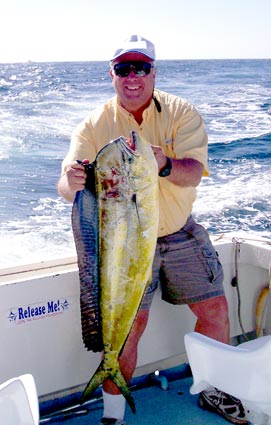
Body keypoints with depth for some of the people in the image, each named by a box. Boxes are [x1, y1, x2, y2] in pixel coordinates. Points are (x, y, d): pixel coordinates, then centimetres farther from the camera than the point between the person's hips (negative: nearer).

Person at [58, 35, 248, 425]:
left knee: (215, 310, 8)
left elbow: (194, 172, -20)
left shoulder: (181, 113, -6)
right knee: (129, 323, -5)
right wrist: (72, 181, -40)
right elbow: (68, 187, -15)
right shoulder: (93, 126, -7)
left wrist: (165, 165, -43)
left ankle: (212, 390, 32)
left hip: (181, 235, 3)